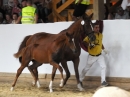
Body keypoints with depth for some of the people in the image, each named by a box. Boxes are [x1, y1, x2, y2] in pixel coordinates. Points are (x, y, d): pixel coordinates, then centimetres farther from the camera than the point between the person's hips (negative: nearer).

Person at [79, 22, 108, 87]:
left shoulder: (101, 35, 2)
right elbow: (84, 42, -22)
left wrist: (103, 49, 12)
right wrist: (89, 44, -37)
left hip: (99, 55, 4)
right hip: (92, 56, -4)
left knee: (103, 66, -9)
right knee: (86, 68, 8)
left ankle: (103, 81, -1)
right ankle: (80, 80, 25)